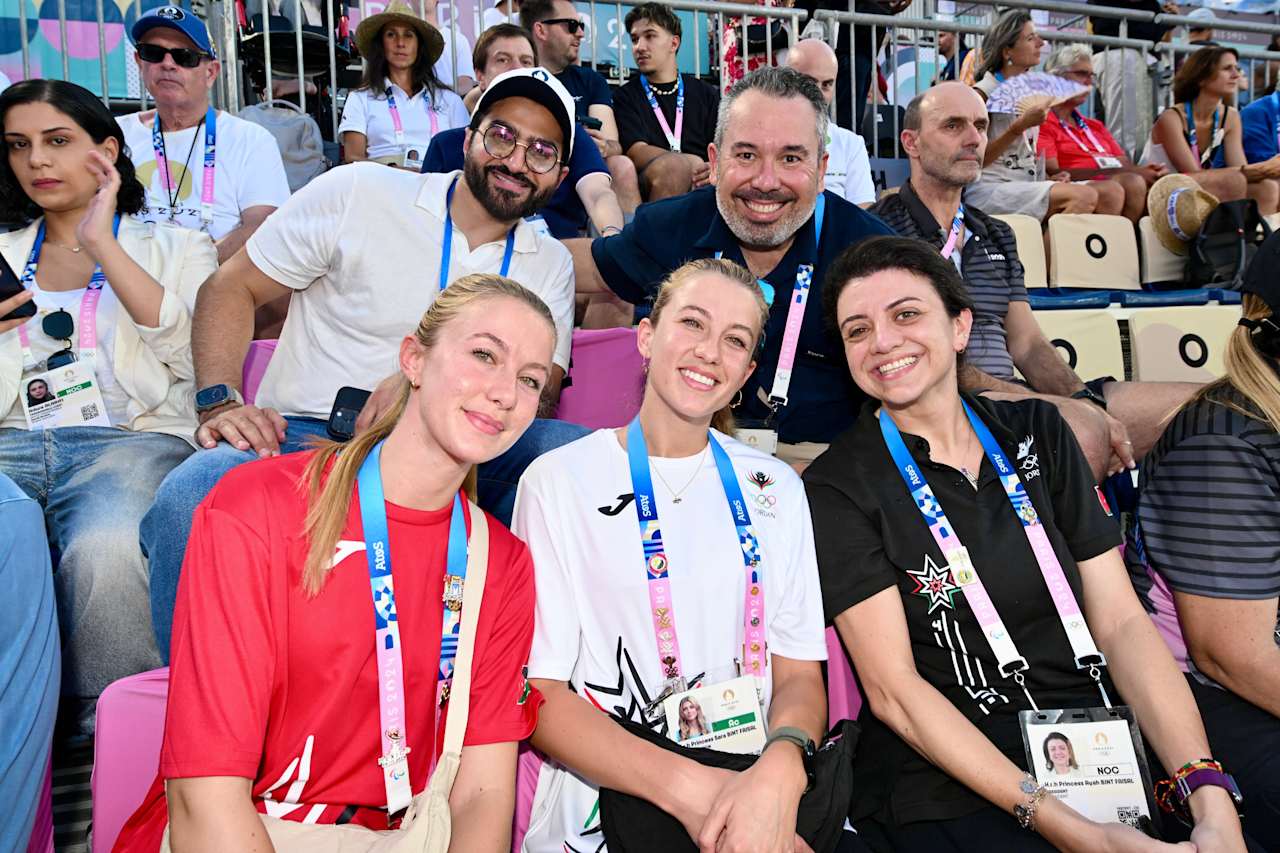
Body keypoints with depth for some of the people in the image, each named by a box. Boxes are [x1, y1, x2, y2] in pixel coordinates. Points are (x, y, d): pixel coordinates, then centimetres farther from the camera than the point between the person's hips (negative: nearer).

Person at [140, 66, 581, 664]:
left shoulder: (551, 265, 13)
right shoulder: (359, 193, 4)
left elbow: (543, 390, 1)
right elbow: (233, 287, 6)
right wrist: (219, 405, -10)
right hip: (306, 436, -2)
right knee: (188, 501, -33)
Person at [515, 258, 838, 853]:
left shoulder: (776, 490, 12)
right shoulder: (559, 481, 0)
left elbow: (800, 674, 7)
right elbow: (539, 694, -5)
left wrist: (780, 770, -15)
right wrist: (687, 786, -19)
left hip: (765, 803, 3)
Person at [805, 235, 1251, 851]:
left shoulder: (1036, 432, 8)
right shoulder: (839, 487, -5)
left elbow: (1122, 622, 4)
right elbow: (892, 689, -10)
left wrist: (1212, 800, -9)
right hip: (950, 791, -4)